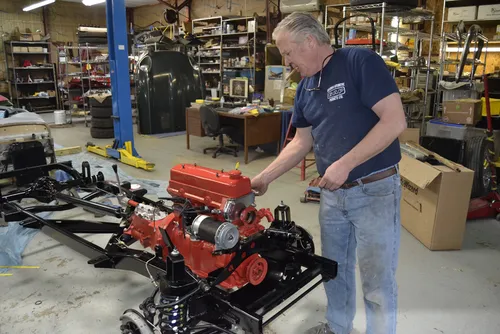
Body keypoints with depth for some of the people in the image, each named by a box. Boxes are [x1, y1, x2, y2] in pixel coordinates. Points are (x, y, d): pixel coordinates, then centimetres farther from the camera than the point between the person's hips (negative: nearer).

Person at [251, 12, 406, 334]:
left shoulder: (361, 61, -14)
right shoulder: (306, 87, 9)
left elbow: (395, 121, -21)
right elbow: (302, 142, 14)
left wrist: (345, 164, -23)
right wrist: (265, 177, 9)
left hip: (375, 190, -7)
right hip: (332, 193, 7)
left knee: (377, 280, 6)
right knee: (334, 269, 21)